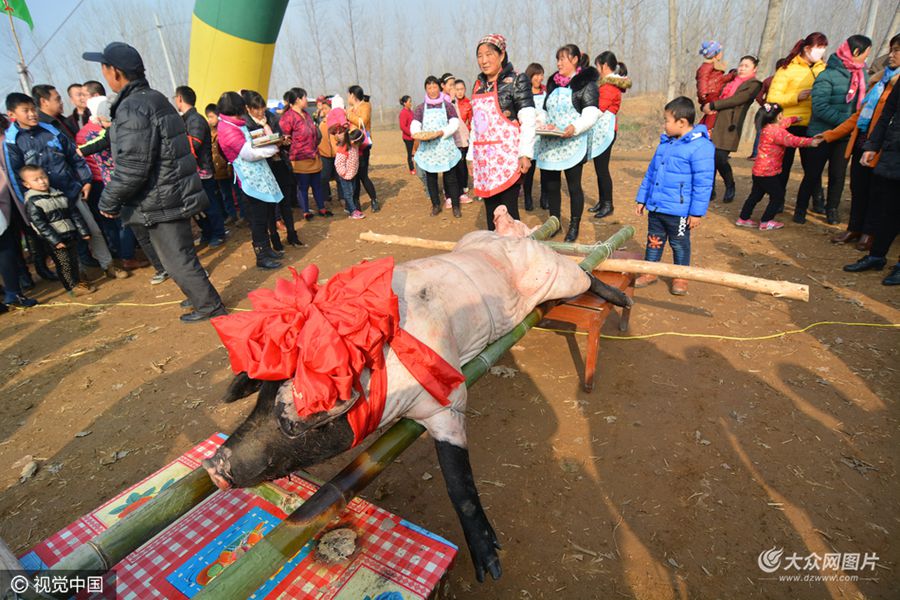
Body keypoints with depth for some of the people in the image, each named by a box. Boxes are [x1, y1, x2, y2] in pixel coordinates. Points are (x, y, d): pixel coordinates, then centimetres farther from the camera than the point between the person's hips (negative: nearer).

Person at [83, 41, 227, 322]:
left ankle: (209, 306, 12)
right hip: (177, 195, 10)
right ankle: (200, 295, 33)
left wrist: (108, 202, -10)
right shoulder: (156, 100, 11)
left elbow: (132, 167, -23)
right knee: (181, 255, 21)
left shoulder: (133, 108, -19)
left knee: (178, 261, 2)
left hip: (162, 203, -10)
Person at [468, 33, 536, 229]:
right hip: (484, 157, 6)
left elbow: (528, 121, -7)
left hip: (507, 156, -6)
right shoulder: (478, 85, 16)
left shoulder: (516, 80, -1)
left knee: (508, 210, -9)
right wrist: (473, 156, 17)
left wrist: (525, 154, -16)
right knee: (490, 210, 6)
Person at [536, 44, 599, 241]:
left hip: (573, 144, -6)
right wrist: (540, 123, 1)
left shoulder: (586, 84, -2)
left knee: (574, 185, 1)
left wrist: (575, 127, -30)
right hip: (550, 144, 6)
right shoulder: (553, 83, 19)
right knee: (549, 184, 7)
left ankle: (574, 226, 13)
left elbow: (591, 115, -11)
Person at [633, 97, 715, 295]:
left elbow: (703, 183, -15)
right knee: (654, 240, 15)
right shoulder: (665, 143, 8)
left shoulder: (700, 146, -14)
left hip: (678, 211, -6)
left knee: (679, 244, 9)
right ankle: (650, 271, 29)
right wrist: (642, 199, 16)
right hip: (655, 207, 6)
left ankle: (681, 277, 25)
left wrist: (697, 212, -15)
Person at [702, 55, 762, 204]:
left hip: (729, 126, -5)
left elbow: (737, 100, -9)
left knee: (719, 158, -13)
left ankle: (730, 188, 11)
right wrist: (706, 106, -1)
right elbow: (717, 96, 21)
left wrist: (713, 105, -12)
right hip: (715, 122, 5)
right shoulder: (731, 81, 24)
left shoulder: (754, 84, 5)